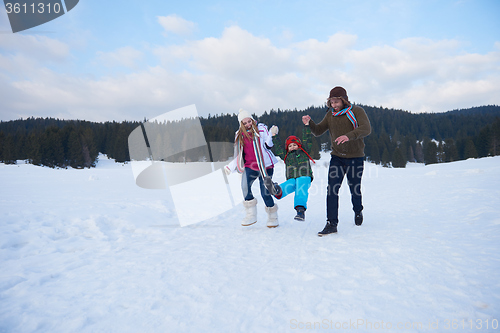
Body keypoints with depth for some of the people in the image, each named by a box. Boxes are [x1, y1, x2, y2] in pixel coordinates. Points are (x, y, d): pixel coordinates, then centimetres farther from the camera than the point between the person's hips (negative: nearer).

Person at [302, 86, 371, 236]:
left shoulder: (357, 111, -8)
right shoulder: (330, 114, 6)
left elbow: (366, 128, -24)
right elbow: (318, 131, 7)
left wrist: (349, 136, -42)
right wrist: (309, 123, -15)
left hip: (355, 158, -3)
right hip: (337, 157, 3)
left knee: (355, 189, 12)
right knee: (332, 189, -10)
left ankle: (358, 211, 42)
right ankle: (331, 223, -6)